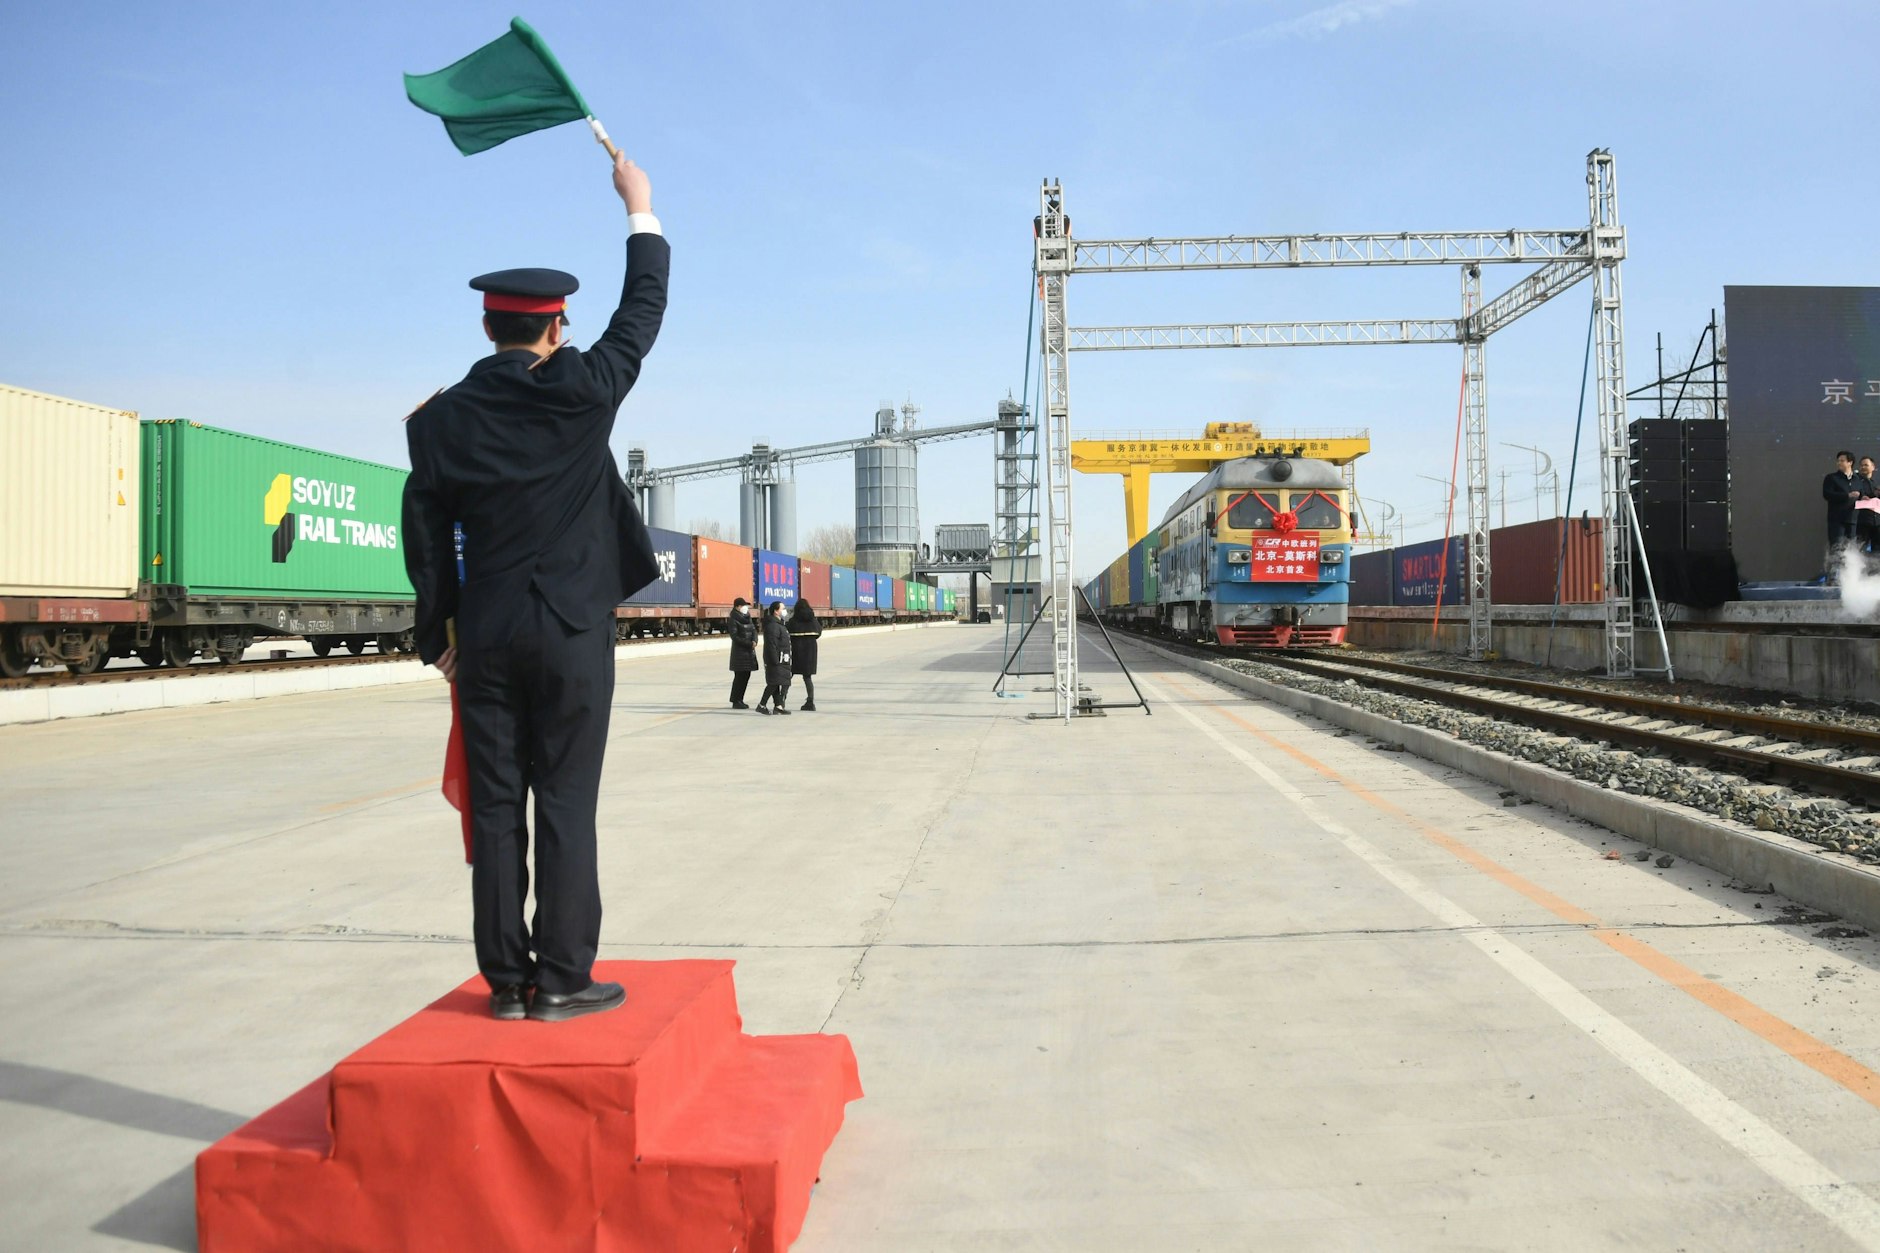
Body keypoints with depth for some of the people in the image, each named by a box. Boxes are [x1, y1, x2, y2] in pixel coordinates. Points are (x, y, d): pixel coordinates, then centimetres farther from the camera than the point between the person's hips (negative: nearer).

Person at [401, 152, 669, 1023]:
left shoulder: (442, 418, 2)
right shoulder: (581, 392, -7)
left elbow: (425, 537, 6)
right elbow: (642, 312, 6)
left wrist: (438, 635, 15)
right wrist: (639, 208, 18)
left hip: (485, 635, 3)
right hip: (572, 631, -3)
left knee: (495, 807, 7)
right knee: (565, 804, 0)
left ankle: (506, 979, 13)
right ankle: (561, 980, 4)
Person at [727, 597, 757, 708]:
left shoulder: (747, 618, 14)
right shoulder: (733, 620, -9)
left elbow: (754, 630, 10)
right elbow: (734, 636, -15)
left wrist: (754, 641, -11)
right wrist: (748, 644, -19)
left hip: (749, 651, 8)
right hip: (739, 651, -8)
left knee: (746, 676, 9)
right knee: (740, 676, -6)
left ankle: (739, 700, 18)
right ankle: (736, 701, 1)